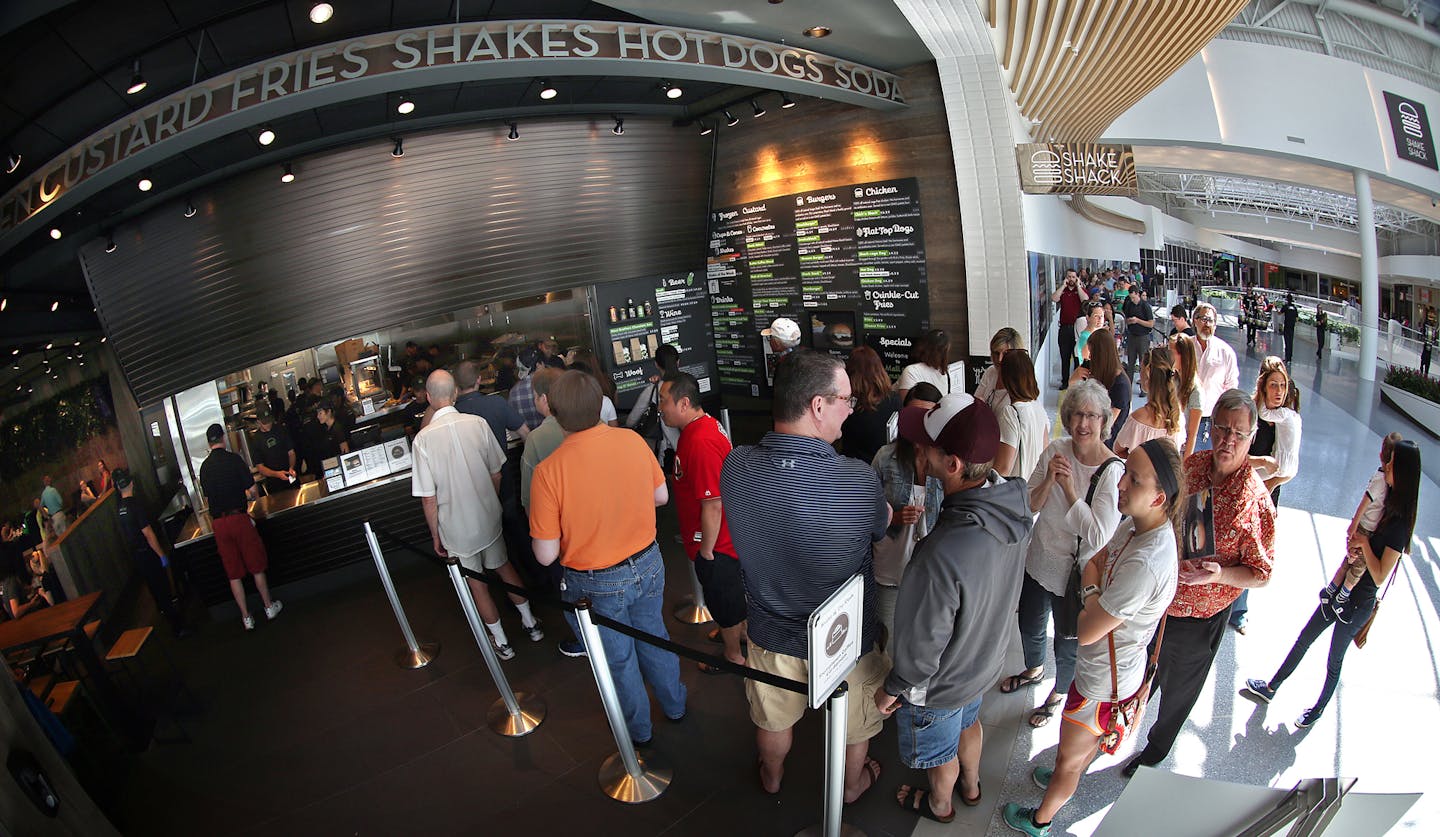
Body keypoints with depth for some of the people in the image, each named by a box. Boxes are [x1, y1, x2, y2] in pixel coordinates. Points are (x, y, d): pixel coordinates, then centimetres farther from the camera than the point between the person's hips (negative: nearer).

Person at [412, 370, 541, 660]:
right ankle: (530, 623, 36)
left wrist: (435, 535, -1)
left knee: (476, 582, 15)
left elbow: (428, 498, -15)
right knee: (502, 565, 25)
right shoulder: (478, 423, -12)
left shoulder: (423, 438, -20)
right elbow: (496, 474, -1)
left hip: (456, 527, -3)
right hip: (488, 516, 3)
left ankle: (501, 641, 29)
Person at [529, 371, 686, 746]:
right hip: (648, 564, 4)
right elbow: (661, 496, 3)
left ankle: (639, 730, 45)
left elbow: (546, 554, -19)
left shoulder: (548, 471, -26)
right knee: (654, 637, 28)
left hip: (599, 584, -3)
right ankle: (675, 705, 51)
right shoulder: (633, 440, -13)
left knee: (619, 658, 21)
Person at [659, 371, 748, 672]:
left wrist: (707, 550, -21)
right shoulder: (705, 424, -1)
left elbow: (712, 505, -31)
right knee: (733, 590, 29)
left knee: (723, 599, 13)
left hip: (715, 543, -9)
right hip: (726, 537, 9)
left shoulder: (700, 443, -33)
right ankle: (740, 630, 51)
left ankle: (733, 655, 34)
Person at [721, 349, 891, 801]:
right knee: (852, 721, 30)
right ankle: (853, 783, 58)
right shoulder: (857, 480, -35)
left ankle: (772, 777, 60)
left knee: (773, 716, 31)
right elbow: (882, 525, -10)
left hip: (770, 632, 3)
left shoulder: (735, 467, -24)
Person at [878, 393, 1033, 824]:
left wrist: (893, 688, -11)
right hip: (985, 657, 7)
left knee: (938, 750, 26)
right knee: (968, 721, 35)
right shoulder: (1012, 503, -21)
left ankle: (938, 805, 57)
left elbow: (924, 642, -30)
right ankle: (971, 786, 64)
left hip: (940, 683, -6)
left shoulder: (942, 555, -46)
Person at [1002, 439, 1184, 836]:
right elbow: (1093, 565, 5)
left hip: (1105, 679, -8)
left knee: (1069, 756, 18)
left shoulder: (1144, 565, -40)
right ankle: (1066, 780, 62)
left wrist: (1091, 590, -15)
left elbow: (1086, 632, -30)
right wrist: (1096, 587, -14)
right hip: (1106, 664, 8)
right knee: (1087, 739, 35)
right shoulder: (1136, 524, -11)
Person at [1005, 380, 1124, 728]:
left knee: (1066, 643, 18)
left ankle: (1059, 693, 49)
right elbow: (1029, 506, -5)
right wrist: (1049, 480, -24)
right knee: (1029, 626, 26)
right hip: (1040, 560, 5)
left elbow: (1099, 535, -28)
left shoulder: (1112, 471, -23)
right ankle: (1034, 670, 58)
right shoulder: (1056, 451, -9)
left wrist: (1069, 487, -28)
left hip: (1076, 574, -4)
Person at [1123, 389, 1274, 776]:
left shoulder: (1254, 501, -24)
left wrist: (1219, 573, -33)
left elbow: (1261, 573, -16)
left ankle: (1155, 752, 46)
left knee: (1177, 689, 20)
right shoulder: (1193, 464, -8)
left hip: (1198, 616, -4)